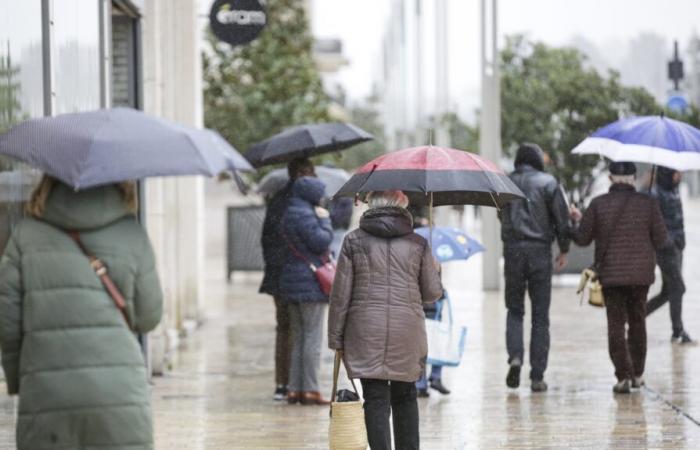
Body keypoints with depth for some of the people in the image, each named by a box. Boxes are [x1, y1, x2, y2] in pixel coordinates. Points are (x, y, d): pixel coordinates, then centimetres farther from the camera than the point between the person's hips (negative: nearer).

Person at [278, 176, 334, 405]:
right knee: (312, 337, -6)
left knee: (298, 337, 12)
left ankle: (294, 389, 11)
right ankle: (310, 390, -7)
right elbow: (321, 241, -20)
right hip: (310, 282, -10)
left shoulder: (289, 214, 17)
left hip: (290, 283, 10)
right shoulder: (304, 215, -14)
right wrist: (325, 220, -6)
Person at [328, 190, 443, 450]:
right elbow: (433, 293, 5)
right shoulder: (418, 244, 3)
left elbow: (340, 294, -1)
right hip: (407, 331, 1)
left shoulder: (354, 241, 0)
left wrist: (336, 338, 4)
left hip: (366, 331, -1)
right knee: (405, 396, 16)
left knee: (376, 399, -1)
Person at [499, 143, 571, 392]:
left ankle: (515, 356, -12)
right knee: (540, 316, 4)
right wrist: (564, 250, 7)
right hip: (540, 250, -1)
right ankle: (537, 376, 3)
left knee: (515, 309, 14)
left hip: (512, 250, 1)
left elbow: (501, 216, 13)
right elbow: (562, 218, -3)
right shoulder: (548, 182, -1)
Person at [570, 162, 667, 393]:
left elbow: (582, 239, -1)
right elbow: (660, 239, -1)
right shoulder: (648, 203, -5)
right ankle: (637, 374, 22)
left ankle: (623, 376, -6)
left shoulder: (598, 204, -6)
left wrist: (577, 220, 18)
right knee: (637, 322, 17)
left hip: (611, 274, -1)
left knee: (616, 325, 3)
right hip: (641, 273, 1)